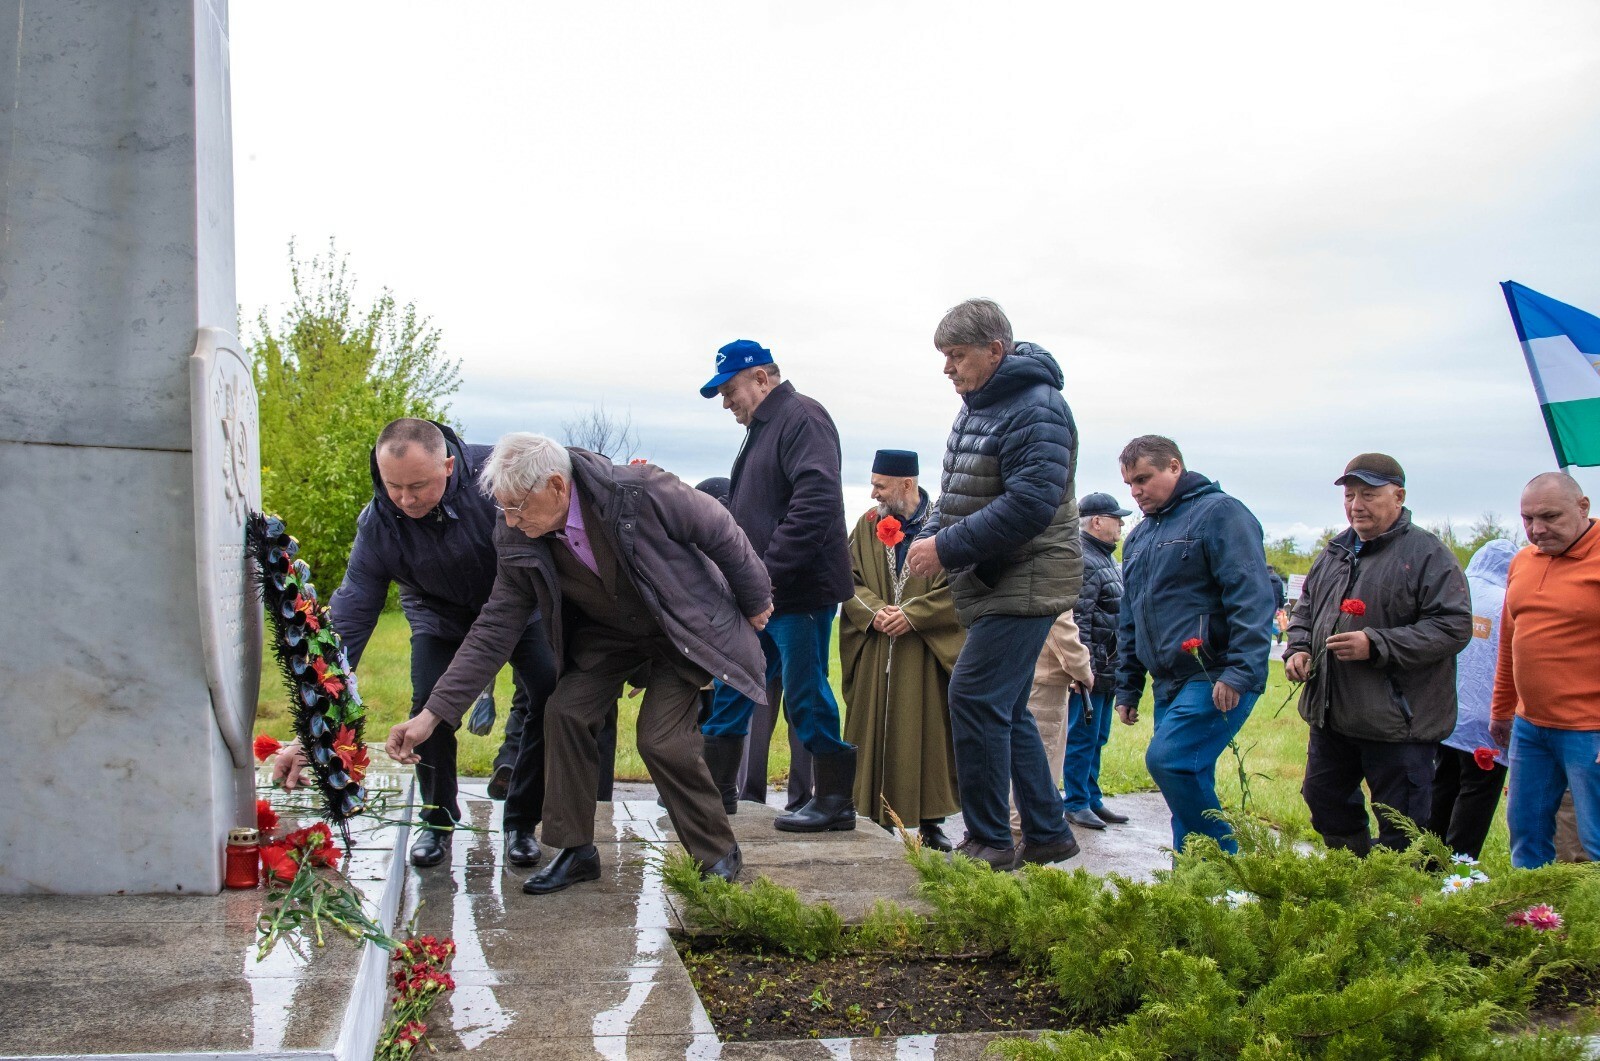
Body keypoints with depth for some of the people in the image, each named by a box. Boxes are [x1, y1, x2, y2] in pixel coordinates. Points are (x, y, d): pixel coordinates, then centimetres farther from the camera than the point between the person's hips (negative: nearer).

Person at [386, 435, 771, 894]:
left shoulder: (641, 492, -34)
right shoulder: (519, 544, -17)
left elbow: (721, 531, -19)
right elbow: (494, 630, -11)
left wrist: (755, 602, -5)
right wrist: (433, 712, -17)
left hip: (684, 627, -5)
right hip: (608, 633, 5)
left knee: (662, 740, -16)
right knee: (565, 712, -11)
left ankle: (719, 855, 6)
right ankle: (576, 850, 6)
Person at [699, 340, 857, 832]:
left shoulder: (802, 418, -12)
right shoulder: (762, 428, 19)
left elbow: (817, 500, -25)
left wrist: (771, 570, -25)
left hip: (799, 591, -10)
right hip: (759, 595, 10)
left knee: (806, 696, -3)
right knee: (731, 689, 15)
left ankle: (835, 800, 9)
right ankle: (716, 787, 28)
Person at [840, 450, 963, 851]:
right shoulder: (867, 526, 9)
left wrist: (913, 614, -15)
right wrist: (873, 612, -12)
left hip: (927, 654, -3)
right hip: (874, 653, 3)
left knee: (927, 734, 1)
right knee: (876, 734, 4)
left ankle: (930, 821, 12)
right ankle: (879, 817, 13)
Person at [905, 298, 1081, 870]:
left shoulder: (1035, 408, -17)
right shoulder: (975, 408, 14)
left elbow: (1031, 503, -27)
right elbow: (957, 495, 21)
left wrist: (947, 547, -24)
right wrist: (926, 540, 2)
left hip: (1025, 583, -10)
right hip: (989, 584, 10)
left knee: (974, 697, -13)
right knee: (1005, 710, 13)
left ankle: (989, 841, -3)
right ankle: (1049, 833, 23)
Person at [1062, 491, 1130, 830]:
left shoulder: (1106, 559, 18)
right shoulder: (1082, 562, -16)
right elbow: (1077, 620, -22)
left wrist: (1119, 664, 24)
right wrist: (1084, 666, -24)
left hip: (1108, 668, 10)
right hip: (1091, 667, -10)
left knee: (1097, 737, 15)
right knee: (1082, 736, -2)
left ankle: (1092, 799, 23)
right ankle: (1076, 803, 6)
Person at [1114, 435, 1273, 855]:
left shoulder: (1219, 513, -5)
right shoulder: (1139, 537, 21)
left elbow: (1251, 597, -16)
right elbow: (1130, 620, 26)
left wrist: (1240, 671, -24)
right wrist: (1127, 688, 21)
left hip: (1218, 681, -8)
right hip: (1169, 683, 8)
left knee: (1167, 759, -21)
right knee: (1189, 782, 7)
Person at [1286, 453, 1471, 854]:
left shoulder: (1428, 554, -10)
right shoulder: (1334, 552, 13)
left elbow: (1454, 627, -18)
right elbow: (1305, 609, 25)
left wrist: (1377, 645, -25)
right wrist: (1298, 648, 4)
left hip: (1398, 723, -7)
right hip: (1331, 716, 8)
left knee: (1402, 831, 2)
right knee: (1325, 801, 20)